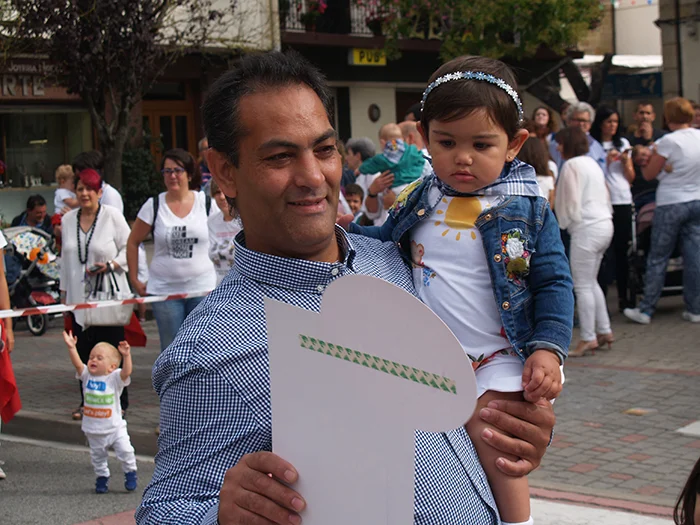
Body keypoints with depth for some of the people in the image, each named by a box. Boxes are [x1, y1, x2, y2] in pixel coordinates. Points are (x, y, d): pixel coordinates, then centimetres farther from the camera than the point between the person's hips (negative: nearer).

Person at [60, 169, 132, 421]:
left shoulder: (113, 216, -3)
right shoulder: (68, 220, 11)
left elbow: (129, 248, 0)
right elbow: (66, 258, 18)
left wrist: (110, 265, -16)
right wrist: (64, 292, 18)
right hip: (79, 296, 4)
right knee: (83, 350, 3)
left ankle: (119, 402, 7)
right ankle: (87, 402, 13)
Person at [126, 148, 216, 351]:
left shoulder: (206, 203, 2)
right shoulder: (153, 205, 1)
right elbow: (133, 242, 9)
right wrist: (134, 280, 5)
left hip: (201, 288, 0)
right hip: (164, 288, 0)